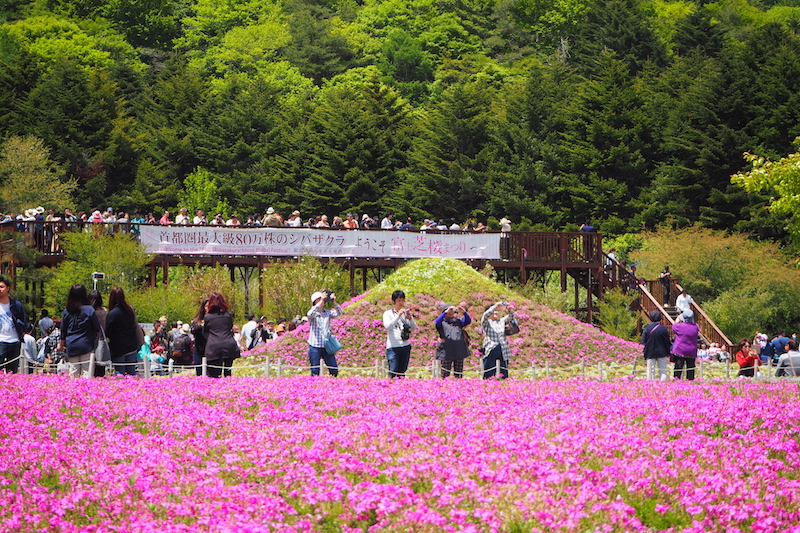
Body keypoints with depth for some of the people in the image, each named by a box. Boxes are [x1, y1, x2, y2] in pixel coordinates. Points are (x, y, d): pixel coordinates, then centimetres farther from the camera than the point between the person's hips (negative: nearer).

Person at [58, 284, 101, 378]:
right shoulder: (89, 310, -9)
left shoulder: (66, 311, 2)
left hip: (71, 346, 3)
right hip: (86, 345, -3)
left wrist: (61, 344, 26)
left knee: (73, 371, 7)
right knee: (87, 371, -3)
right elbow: (97, 328, -2)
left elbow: (63, 330, 12)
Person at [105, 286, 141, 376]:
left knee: (120, 373, -1)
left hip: (118, 349, -5)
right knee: (132, 371, 10)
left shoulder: (111, 314, -17)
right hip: (132, 347, 5)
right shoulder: (130, 310, 0)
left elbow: (107, 334, -9)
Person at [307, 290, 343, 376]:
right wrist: (321, 301, -31)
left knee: (334, 370, 3)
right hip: (315, 347, -3)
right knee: (315, 372, -1)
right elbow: (310, 314, -28)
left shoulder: (328, 313, 7)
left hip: (327, 346, 4)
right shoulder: (313, 314, -4)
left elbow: (339, 313, -8)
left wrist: (334, 302, -24)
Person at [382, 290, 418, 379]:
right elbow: (388, 326, -14)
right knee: (393, 373, -12)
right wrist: (398, 316, -21)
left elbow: (414, 328, 10)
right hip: (393, 347, -4)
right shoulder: (388, 313, 3)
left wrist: (410, 318, -9)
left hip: (406, 346, 4)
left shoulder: (405, 313, 14)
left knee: (402, 373, 5)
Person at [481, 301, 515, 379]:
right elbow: (486, 315, -14)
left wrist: (509, 310, -18)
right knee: (489, 375, -4)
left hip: (502, 352, 3)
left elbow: (511, 317, 3)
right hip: (490, 351, -3)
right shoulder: (486, 322, 5)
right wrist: (495, 306, -22)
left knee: (503, 375, 2)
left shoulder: (501, 321, 15)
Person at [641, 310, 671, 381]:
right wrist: (668, 352, 13)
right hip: (662, 353, 0)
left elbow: (643, 341, -4)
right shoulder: (664, 328, -7)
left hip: (650, 353, 0)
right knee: (663, 371, 5)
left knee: (651, 371, 5)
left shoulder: (647, 329, -8)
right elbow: (668, 341, 0)